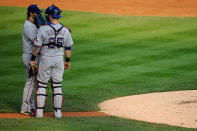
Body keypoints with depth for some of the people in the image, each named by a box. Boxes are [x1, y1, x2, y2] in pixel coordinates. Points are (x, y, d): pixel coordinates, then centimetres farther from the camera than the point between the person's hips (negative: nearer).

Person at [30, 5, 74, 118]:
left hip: (45, 60, -3)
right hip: (59, 60, 3)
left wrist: (33, 59, 0)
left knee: (42, 85, 6)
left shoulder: (43, 29, -12)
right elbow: (68, 47, 5)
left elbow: (37, 46, -10)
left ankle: (39, 111, 3)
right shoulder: (65, 30, -1)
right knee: (57, 85, 10)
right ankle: (58, 111, 8)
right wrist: (68, 61, 17)